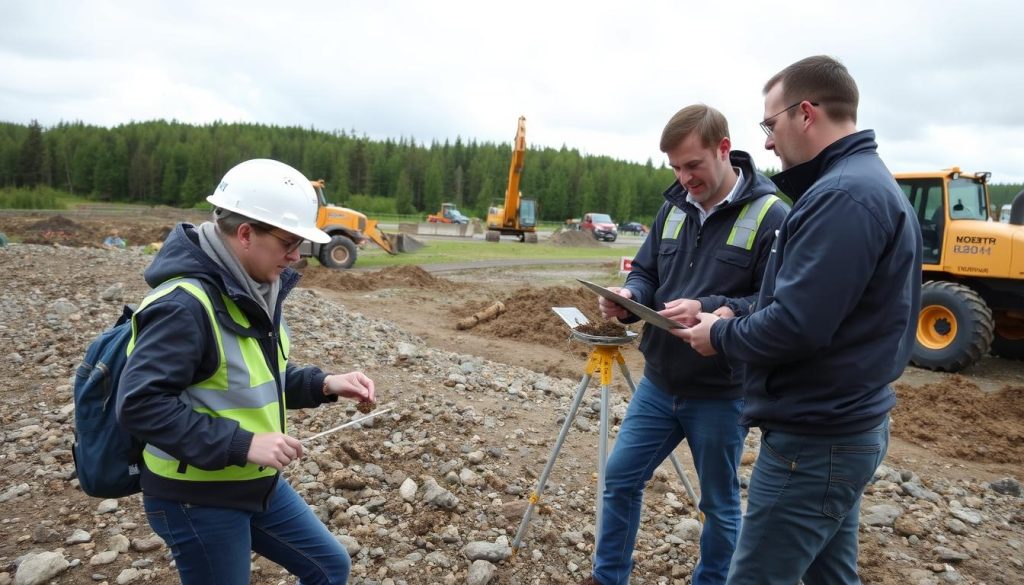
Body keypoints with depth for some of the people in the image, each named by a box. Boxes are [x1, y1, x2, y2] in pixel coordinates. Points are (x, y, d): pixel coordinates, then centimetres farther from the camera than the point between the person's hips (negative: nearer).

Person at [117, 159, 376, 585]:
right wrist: (243, 444, -31)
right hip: (197, 498, -8)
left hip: (259, 484, 9)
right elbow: (139, 405, -30)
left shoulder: (254, 288, 3)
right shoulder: (184, 303, -26)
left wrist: (325, 385, -3)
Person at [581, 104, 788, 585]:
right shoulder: (674, 207, 5)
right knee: (620, 477, 14)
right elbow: (646, 272, 9)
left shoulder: (770, 216, -14)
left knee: (719, 503, 14)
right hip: (658, 383, 6)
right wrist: (629, 296, -13)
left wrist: (709, 310, -32)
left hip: (721, 395, -5)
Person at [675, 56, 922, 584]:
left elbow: (795, 324, -27)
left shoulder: (843, 195, -21)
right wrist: (733, 321, 8)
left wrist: (720, 335, -9)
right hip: (843, 426, 11)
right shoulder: (869, 182, 14)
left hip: (814, 440, -11)